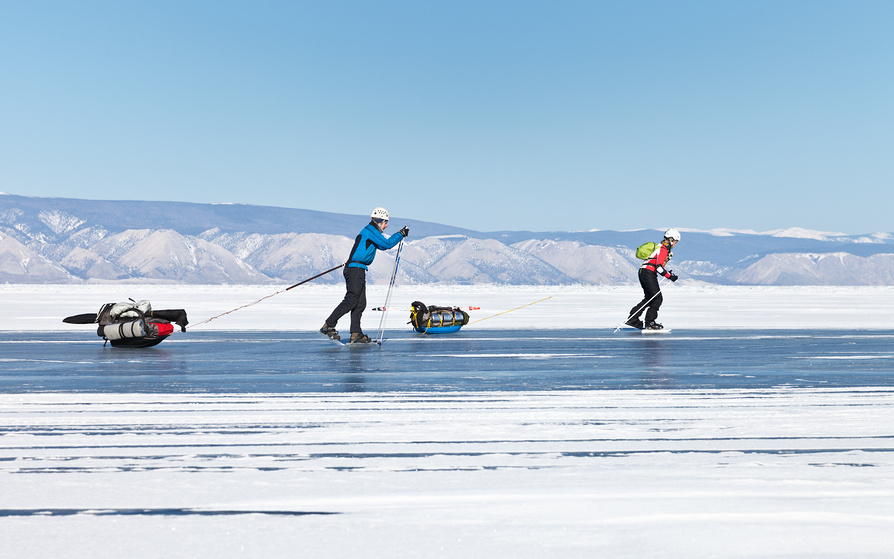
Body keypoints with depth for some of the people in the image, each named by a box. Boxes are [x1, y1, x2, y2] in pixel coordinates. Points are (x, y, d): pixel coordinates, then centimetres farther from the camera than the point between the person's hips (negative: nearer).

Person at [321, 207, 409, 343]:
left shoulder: (371, 231, 22)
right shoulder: (370, 230, -8)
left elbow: (382, 245, 36)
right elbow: (387, 244, -14)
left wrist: (399, 236, 26)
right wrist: (401, 234, -3)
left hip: (359, 270, 11)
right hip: (355, 269, -11)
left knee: (360, 303, 7)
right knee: (351, 301, -13)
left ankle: (356, 334, 6)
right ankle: (328, 325, -10)